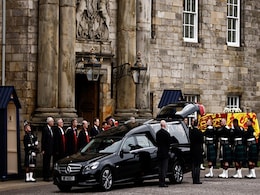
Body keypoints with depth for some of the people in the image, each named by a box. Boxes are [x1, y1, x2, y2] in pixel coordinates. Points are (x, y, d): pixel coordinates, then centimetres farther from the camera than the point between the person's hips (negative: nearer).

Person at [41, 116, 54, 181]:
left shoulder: (51, 129, 14)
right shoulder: (45, 129, -9)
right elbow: (43, 140, -11)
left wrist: (52, 149, 13)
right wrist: (43, 150, -15)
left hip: (50, 149, 8)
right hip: (46, 149, -7)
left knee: (48, 163, 10)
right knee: (45, 163, -4)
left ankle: (47, 176, 13)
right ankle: (45, 177, -2)